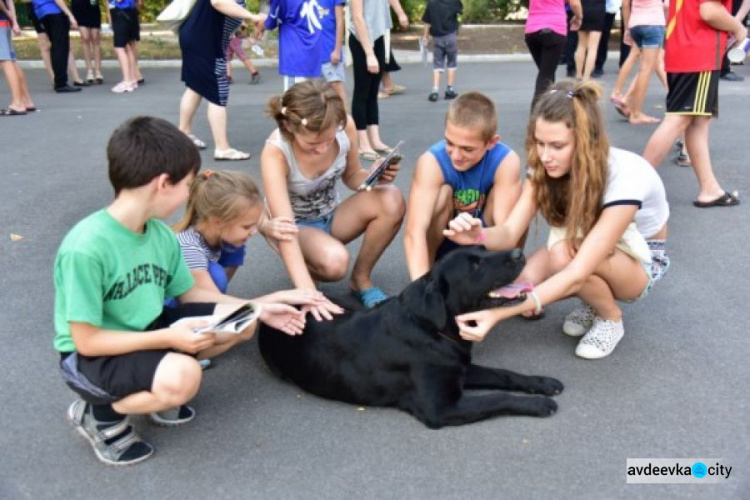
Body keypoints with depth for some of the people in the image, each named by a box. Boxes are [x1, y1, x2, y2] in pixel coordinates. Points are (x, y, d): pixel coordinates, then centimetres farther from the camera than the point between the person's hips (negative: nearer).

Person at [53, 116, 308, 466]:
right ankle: (100, 413, -4)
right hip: (90, 357, -7)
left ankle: (155, 382, 10)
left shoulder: (161, 234, -7)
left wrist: (259, 310, 1)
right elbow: (87, 340, -24)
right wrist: (168, 338, -27)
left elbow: (189, 293, 7)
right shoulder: (86, 247, -29)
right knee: (182, 377, -34)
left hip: (146, 332, 7)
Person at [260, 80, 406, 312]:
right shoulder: (275, 153, -32)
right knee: (334, 262, -38)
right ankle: (307, 269, 1)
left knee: (391, 201, -27)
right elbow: (285, 227, -38)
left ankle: (361, 279, -5)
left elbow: (352, 176, 1)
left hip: (331, 216, 4)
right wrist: (308, 293, -48)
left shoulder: (345, 126, -20)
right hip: (297, 226, -4)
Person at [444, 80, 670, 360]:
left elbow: (577, 273, -41)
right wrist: (478, 236, -49)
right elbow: (510, 232, -24)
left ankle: (611, 318, -7)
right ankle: (597, 295, 6)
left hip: (642, 256, -5)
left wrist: (499, 313, -50)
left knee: (564, 252, -37)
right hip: (583, 246, 5)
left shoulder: (626, 177, -36)